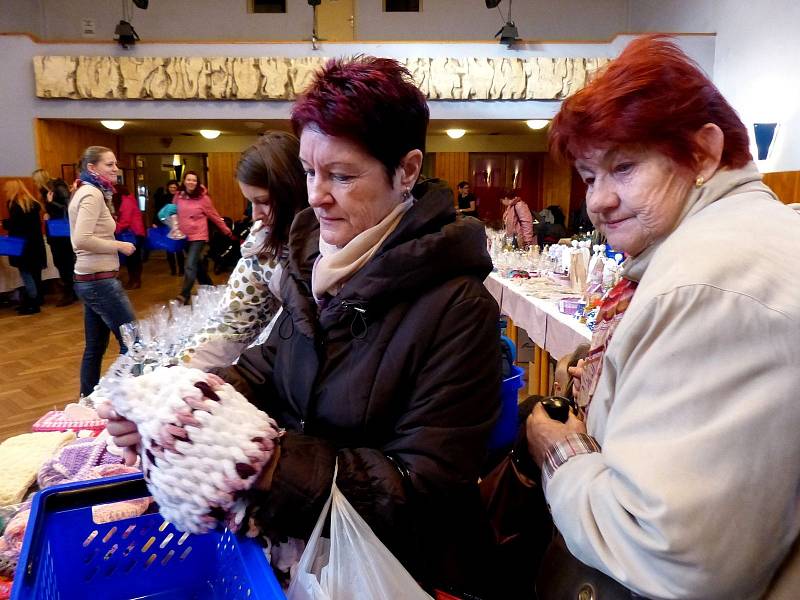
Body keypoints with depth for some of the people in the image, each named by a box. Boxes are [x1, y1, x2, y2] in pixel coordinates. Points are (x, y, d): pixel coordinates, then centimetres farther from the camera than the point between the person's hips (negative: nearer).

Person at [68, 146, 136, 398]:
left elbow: (82, 239, 18)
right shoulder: (93, 194, -15)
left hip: (89, 279, 10)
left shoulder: (85, 191, 16)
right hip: (100, 280, -10)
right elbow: (82, 239, -25)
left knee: (95, 346, 15)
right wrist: (119, 246, -15)